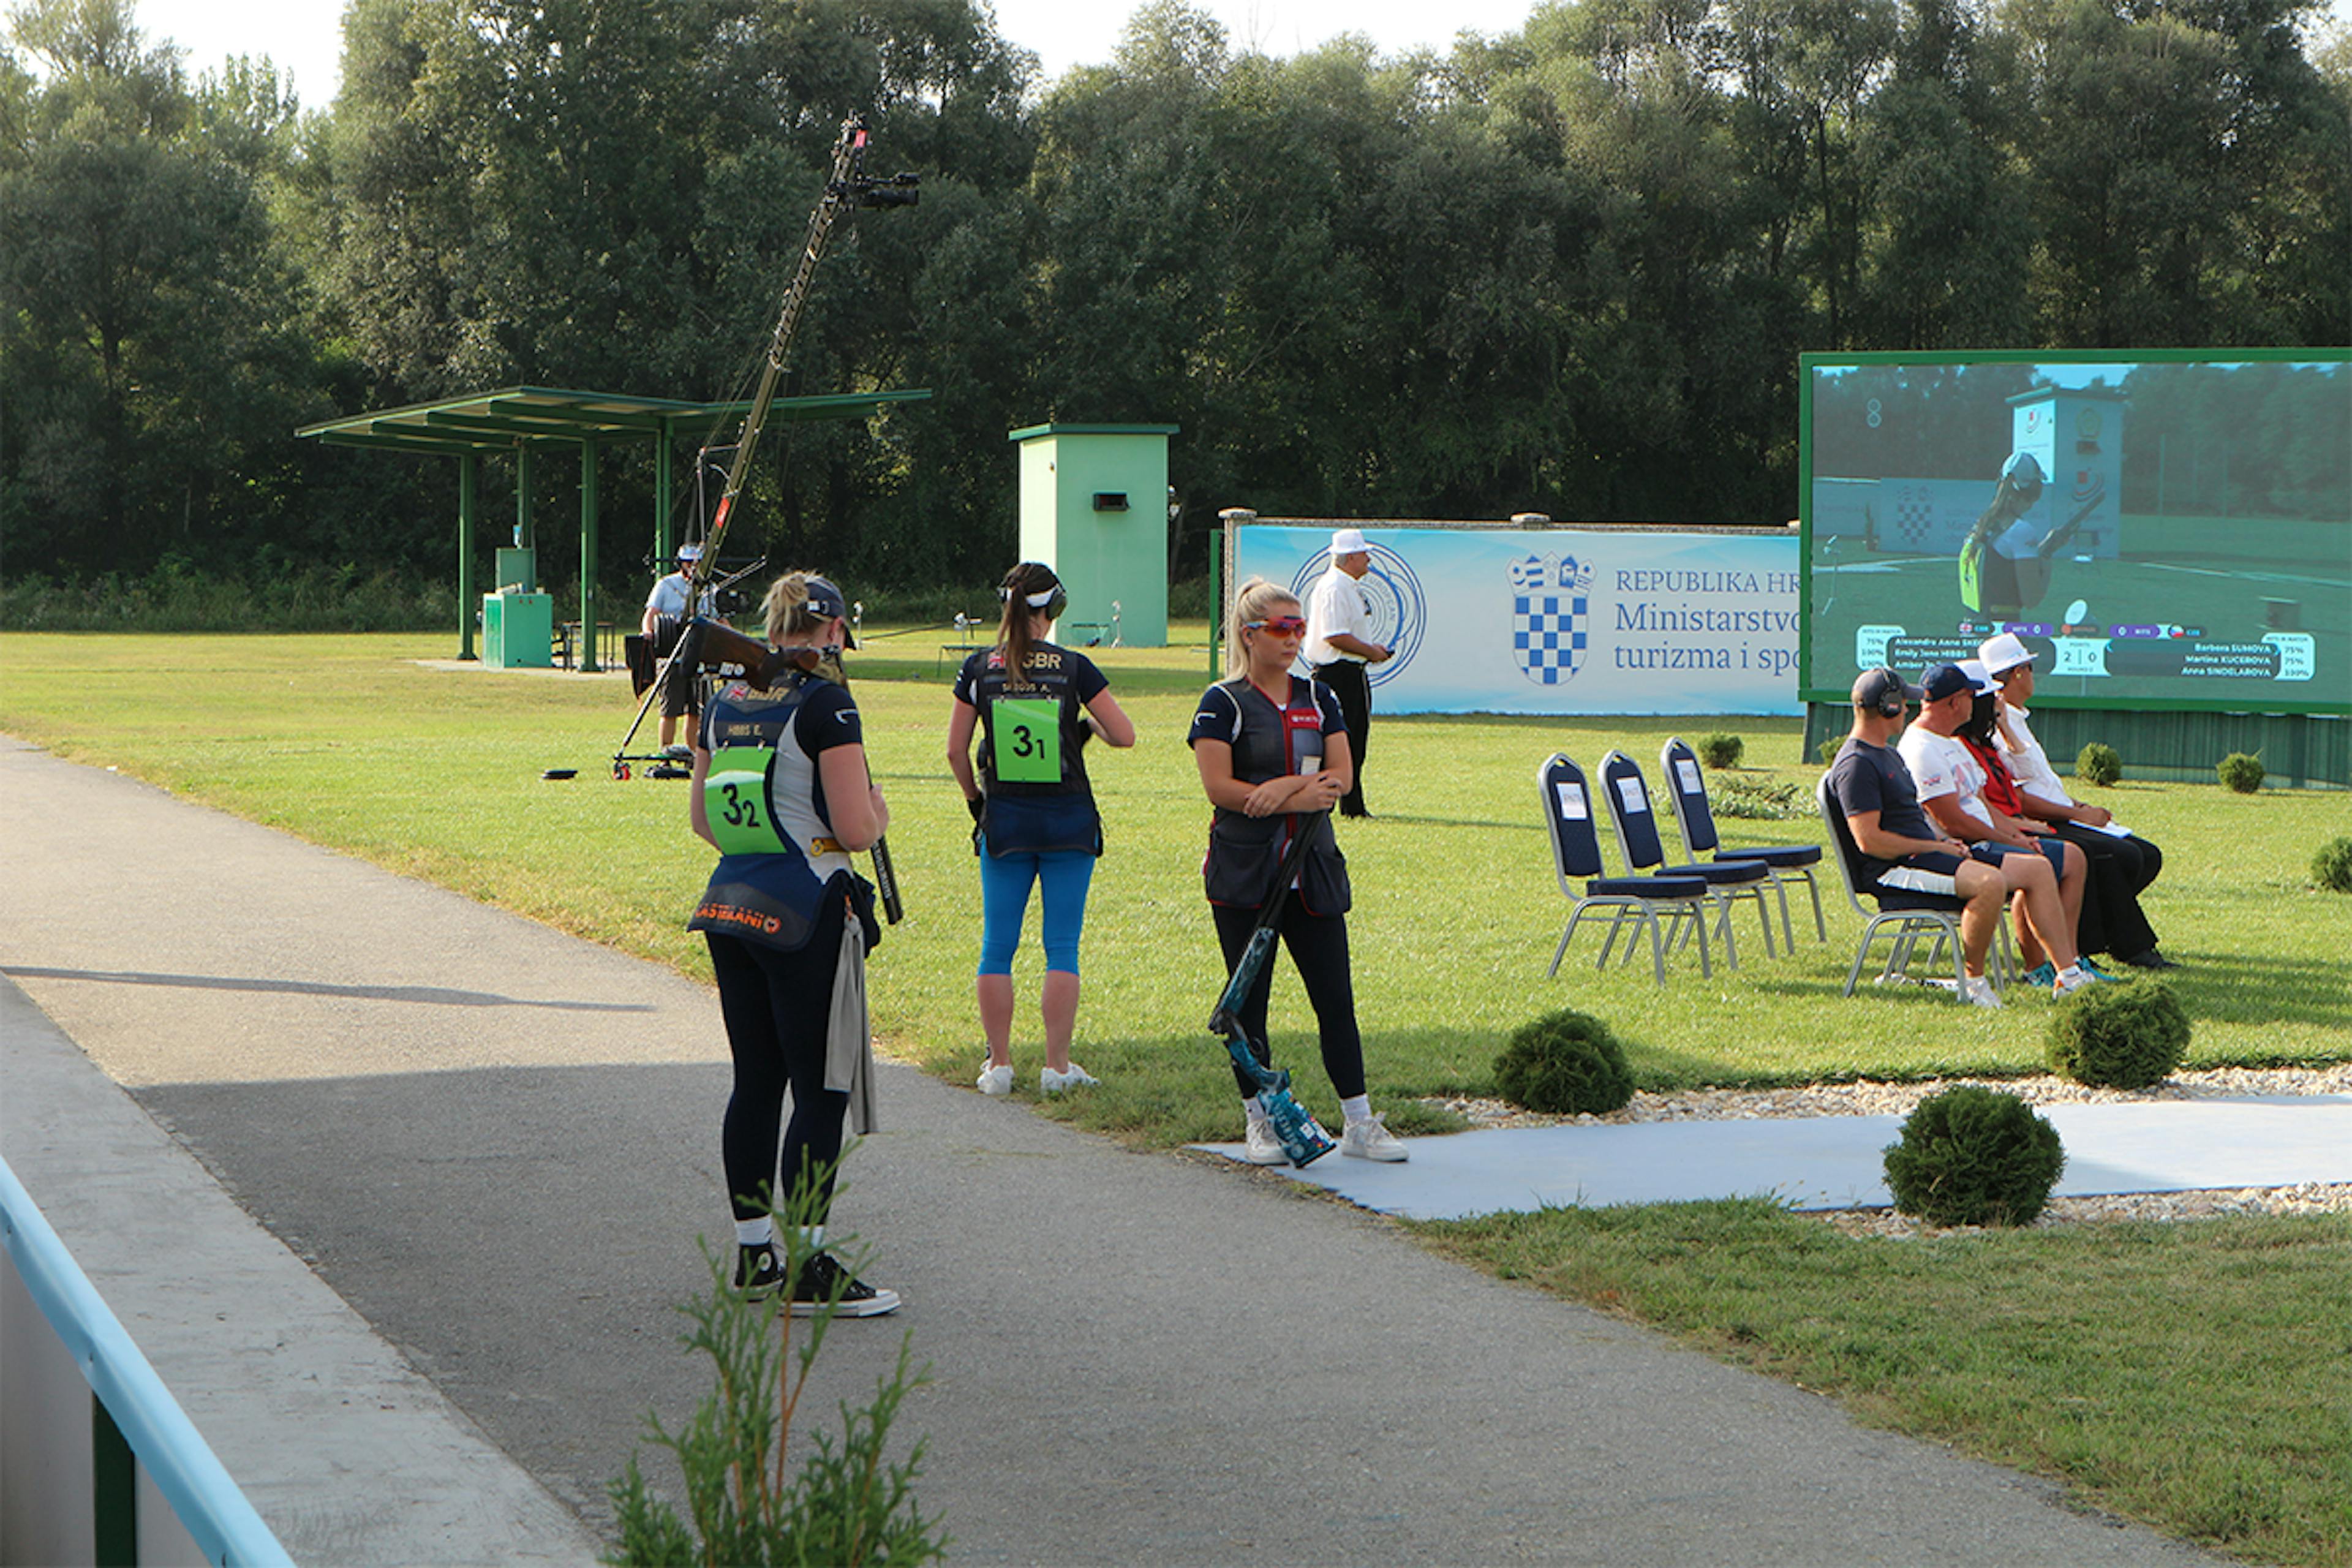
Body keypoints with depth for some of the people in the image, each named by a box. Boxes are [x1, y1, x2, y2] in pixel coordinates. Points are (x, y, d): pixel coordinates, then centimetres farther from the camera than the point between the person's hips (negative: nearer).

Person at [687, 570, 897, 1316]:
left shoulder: (724, 702, 9)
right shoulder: (823, 704, -13)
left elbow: (700, 815, 17)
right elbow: (856, 828, -16)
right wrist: (879, 810, 5)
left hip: (730, 904, 7)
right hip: (806, 913, -7)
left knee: (755, 1081, 14)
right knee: (820, 1091, -2)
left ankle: (753, 1253, 21)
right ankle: (808, 1271, -2)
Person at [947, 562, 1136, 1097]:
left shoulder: (978, 669, -2)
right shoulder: (1073, 668, -6)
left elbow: (956, 750, 2)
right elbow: (1124, 735, -5)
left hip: (1004, 824, 1)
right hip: (1068, 821, -1)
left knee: (997, 946, 9)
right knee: (1063, 947, 4)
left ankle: (999, 1064, 9)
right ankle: (1057, 1066, 4)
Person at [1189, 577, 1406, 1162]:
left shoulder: (1318, 698, 11)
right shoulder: (1223, 703, -2)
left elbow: (1341, 776, 3)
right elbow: (1218, 787, -12)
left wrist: (1285, 786, -16)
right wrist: (1302, 798, -15)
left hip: (1312, 871, 4)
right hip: (1244, 871, -3)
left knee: (1336, 997, 2)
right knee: (1249, 1001, 1)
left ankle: (1359, 1123, 7)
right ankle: (1259, 1120, 12)